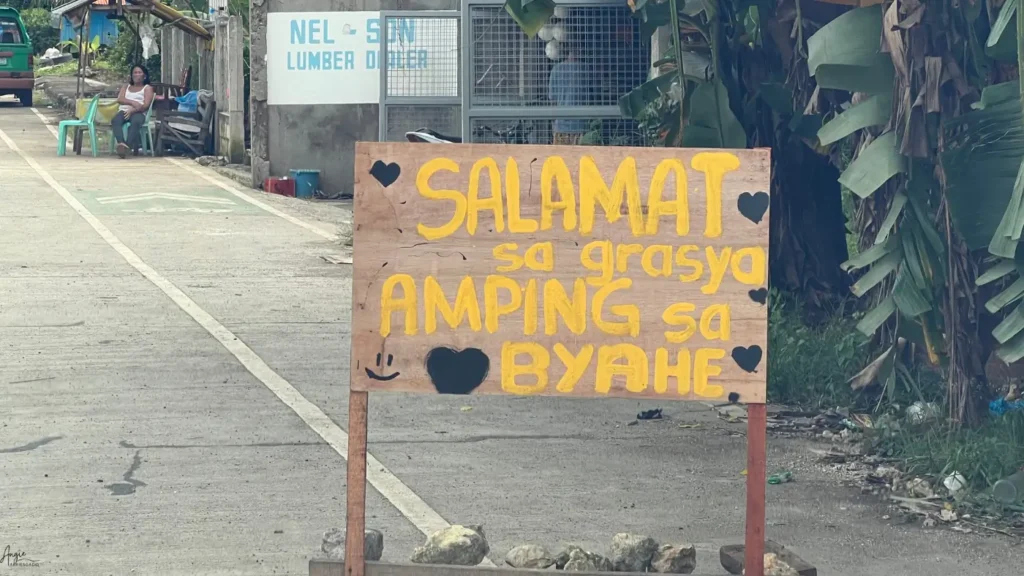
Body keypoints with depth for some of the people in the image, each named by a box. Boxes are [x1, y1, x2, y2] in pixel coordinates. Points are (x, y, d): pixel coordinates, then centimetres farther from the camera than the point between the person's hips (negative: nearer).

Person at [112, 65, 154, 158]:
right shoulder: (126, 87, 29)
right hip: (124, 111, 3)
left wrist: (133, 110, -18)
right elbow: (120, 99, 10)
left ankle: (128, 146, -56)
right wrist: (132, 102, -10)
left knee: (136, 121, -41)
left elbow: (146, 105, 0)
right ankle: (121, 144, -56)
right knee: (115, 120, -34)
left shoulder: (147, 88, 16)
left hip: (138, 113, -3)